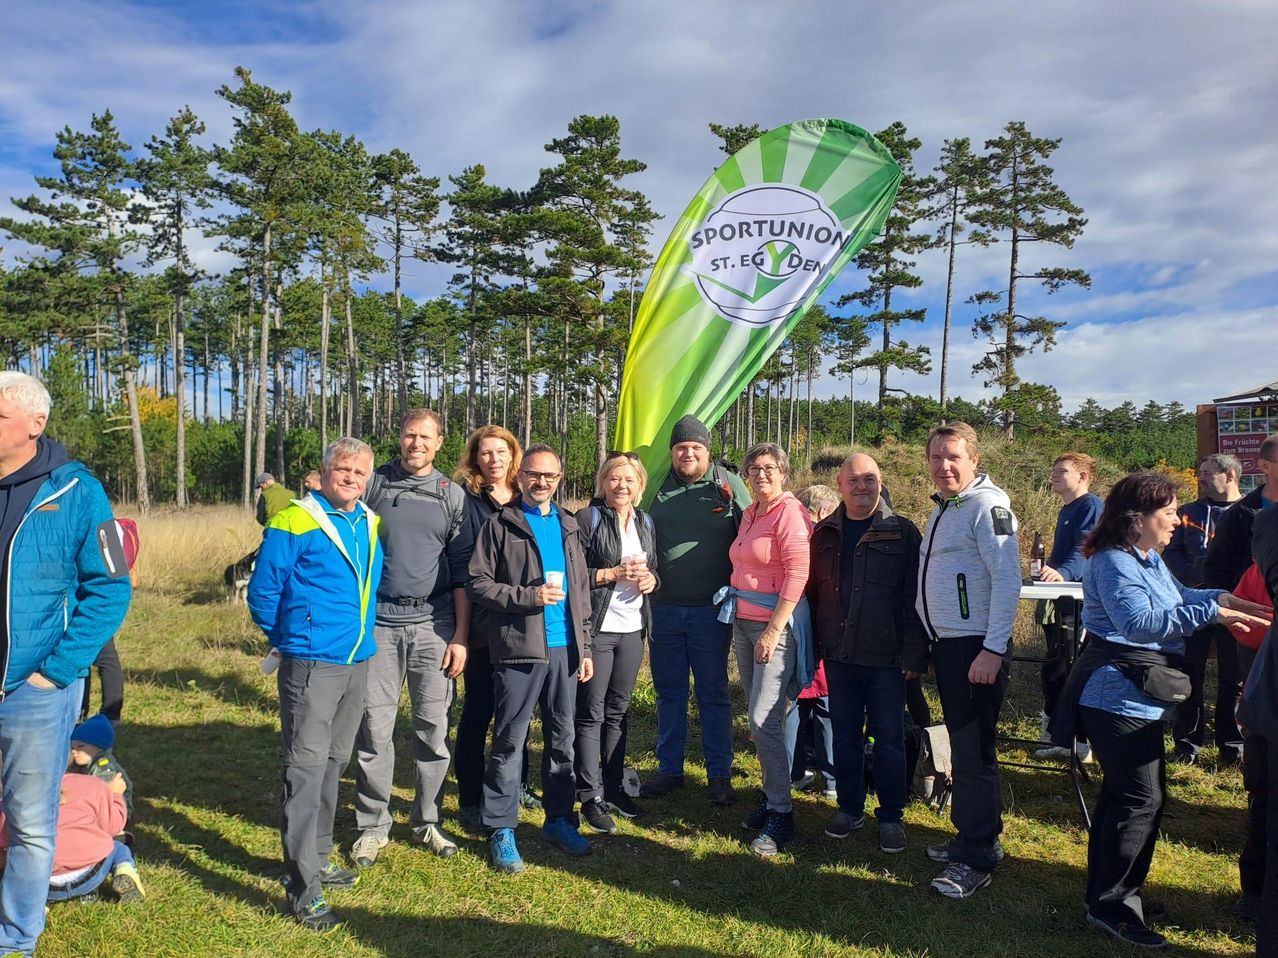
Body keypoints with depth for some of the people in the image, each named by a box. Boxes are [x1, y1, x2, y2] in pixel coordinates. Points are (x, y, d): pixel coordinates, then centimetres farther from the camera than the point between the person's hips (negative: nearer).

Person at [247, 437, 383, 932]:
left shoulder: (370, 525, 9)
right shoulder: (295, 523, -11)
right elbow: (262, 593, -7)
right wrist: (290, 638, 4)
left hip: (357, 663, 7)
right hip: (310, 664, -7)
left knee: (333, 763, 17)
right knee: (306, 769, -4)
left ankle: (318, 858, 33)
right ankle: (302, 888, 3)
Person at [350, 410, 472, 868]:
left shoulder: (453, 496, 6)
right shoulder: (373, 485, 5)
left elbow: (462, 572, 6)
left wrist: (461, 637, 0)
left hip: (433, 623, 1)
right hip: (379, 621, 0)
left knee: (433, 727, 5)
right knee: (374, 726, 2)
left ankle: (427, 822, 21)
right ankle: (372, 826, 17)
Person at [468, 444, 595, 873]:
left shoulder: (568, 526, 14)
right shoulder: (501, 525, -2)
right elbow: (478, 583, -8)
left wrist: (585, 646, 13)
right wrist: (529, 597, -18)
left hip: (564, 647, 5)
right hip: (518, 647, -5)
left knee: (562, 739, 13)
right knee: (509, 742, 2)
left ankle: (560, 819, 26)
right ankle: (501, 830, 13)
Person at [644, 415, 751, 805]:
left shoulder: (729, 485, -2)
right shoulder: (657, 487, 5)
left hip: (711, 609, -3)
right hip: (664, 608, 3)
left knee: (713, 693, 7)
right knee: (668, 692, 13)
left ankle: (719, 774, 19)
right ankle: (669, 769, 26)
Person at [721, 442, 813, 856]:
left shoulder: (789, 512, -10)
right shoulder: (749, 514, 15)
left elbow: (798, 573, -17)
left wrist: (773, 630, -18)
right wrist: (739, 621, 13)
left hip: (777, 625, -8)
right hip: (743, 623, 8)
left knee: (764, 720, -10)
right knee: (756, 718, 11)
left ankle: (781, 814, 1)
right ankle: (771, 795, 23)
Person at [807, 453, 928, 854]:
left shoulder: (902, 532, -3)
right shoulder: (825, 532, 8)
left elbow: (914, 597, -6)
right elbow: (813, 590, 10)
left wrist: (914, 655, -11)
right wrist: (814, 643, 5)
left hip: (885, 656, -3)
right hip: (839, 654, 3)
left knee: (889, 738, 6)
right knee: (844, 735, 12)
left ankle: (891, 817, 20)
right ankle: (849, 808, 28)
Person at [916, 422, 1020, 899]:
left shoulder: (987, 505, -13)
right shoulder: (943, 507, 15)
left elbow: (1008, 579, -20)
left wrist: (993, 650, -23)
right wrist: (926, 644, 18)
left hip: (976, 648, -9)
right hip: (946, 644, 9)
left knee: (974, 750, -4)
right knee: (961, 744, 17)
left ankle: (976, 858, 6)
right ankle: (972, 835, 30)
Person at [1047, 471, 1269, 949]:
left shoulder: (1148, 560, 14)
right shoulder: (1113, 562, -19)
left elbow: (1176, 595, 27)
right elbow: (1141, 621, -29)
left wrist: (1220, 597, 9)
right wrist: (1210, 612, -28)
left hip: (1133, 698, 11)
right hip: (1120, 698, -11)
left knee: (1122, 795, 18)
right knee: (1141, 800, -8)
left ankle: (1107, 895, 31)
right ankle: (1111, 906, 3)